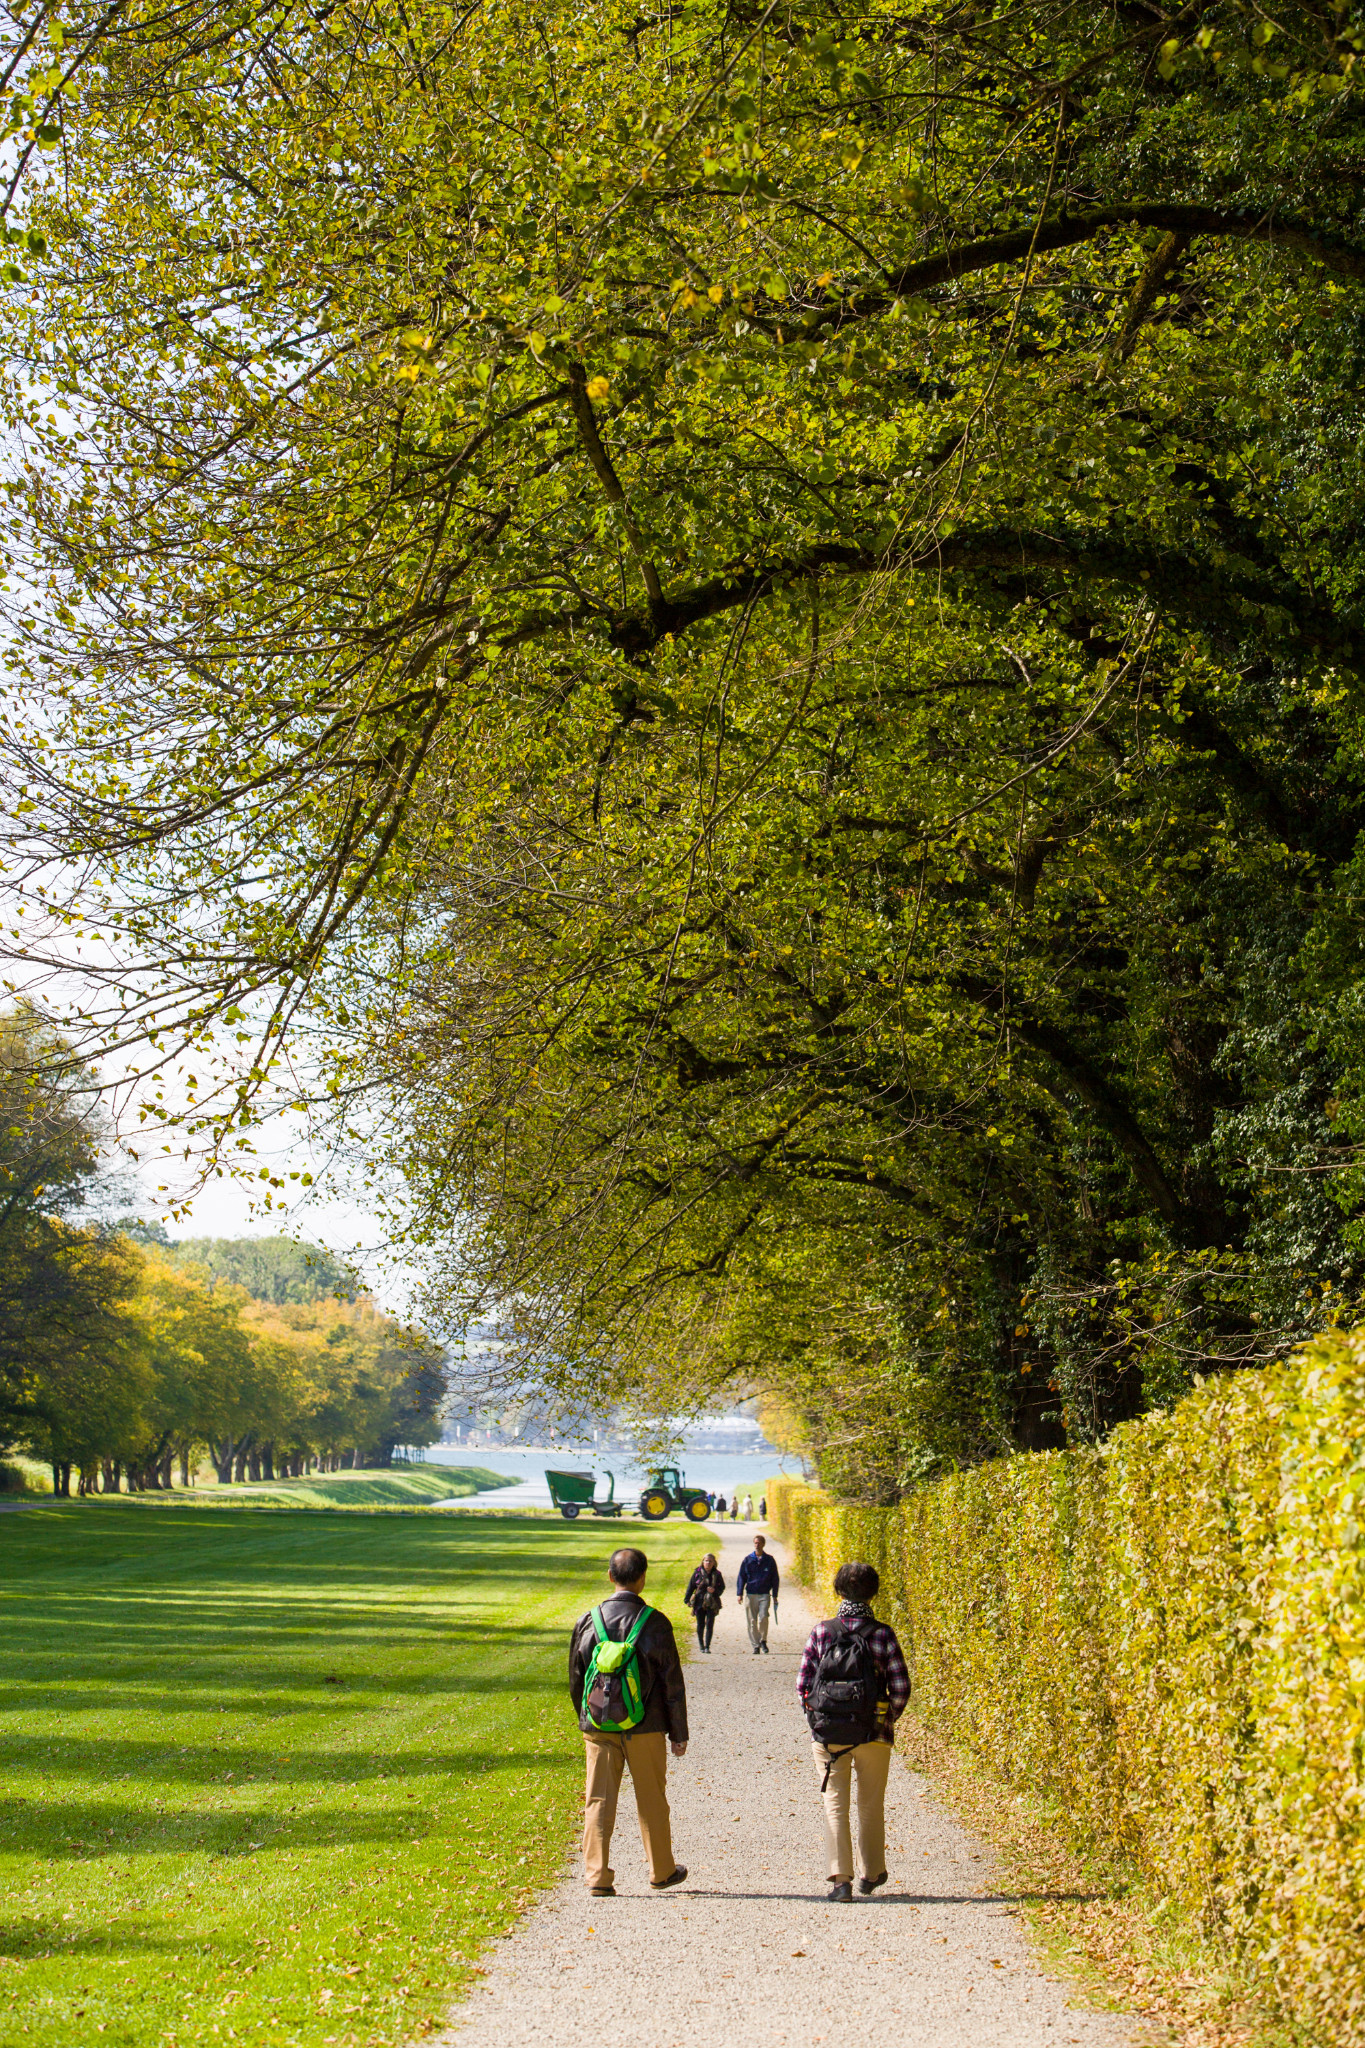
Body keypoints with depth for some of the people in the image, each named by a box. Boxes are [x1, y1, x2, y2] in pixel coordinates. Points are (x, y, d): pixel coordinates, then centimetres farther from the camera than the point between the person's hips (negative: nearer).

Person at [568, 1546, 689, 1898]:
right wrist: (679, 1732, 4)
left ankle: (597, 1877, 0)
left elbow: (575, 1678, 8)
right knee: (652, 1802, 12)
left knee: (598, 1801, 6)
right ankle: (661, 1872, 25)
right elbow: (672, 1681, -5)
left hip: (599, 1727, 2)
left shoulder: (588, 1620, -1)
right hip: (645, 1729, -2)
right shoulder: (654, 1623, -9)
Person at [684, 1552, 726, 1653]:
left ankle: (707, 1647, -1)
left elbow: (722, 1588, 9)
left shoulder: (717, 1574, 4)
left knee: (709, 1625, -6)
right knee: (700, 1625, 5)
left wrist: (714, 1590, -12)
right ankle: (701, 1645, 22)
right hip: (699, 1602, 0)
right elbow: (691, 1586, 5)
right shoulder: (697, 1573, 2)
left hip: (712, 1604, 0)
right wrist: (687, 1600, 1)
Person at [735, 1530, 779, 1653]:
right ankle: (756, 1645, 10)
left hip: (764, 1594, -1)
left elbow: (775, 1579, 11)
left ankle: (763, 1641, 3)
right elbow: (741, 1577, 8)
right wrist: (740, 1594, -1)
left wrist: (774, 1595, 6)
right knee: (752, 1621, 1)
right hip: (750, 1594, 1)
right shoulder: (748, 1560, 6)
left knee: (763, 1617, -17)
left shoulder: (770, 1560, 6)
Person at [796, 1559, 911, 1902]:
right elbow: (900, 1687, -5)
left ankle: (840, 1877, -5)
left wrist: (815, 1718, 10)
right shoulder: (883, 1635, -6)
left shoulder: (822, 1631, -5)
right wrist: (889, 1719, 11)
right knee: (871, 1805, 16)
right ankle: (871, 1874, 27)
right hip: (874, 1733, 0)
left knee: (835, 1804, 5)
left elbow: (803, 1682, -3)